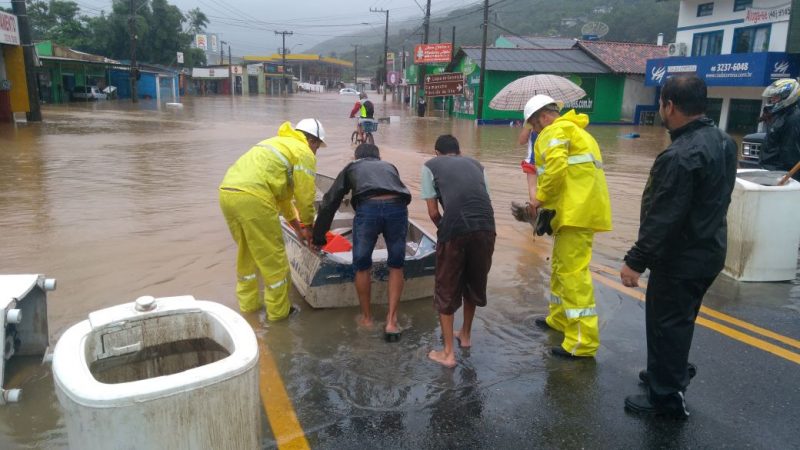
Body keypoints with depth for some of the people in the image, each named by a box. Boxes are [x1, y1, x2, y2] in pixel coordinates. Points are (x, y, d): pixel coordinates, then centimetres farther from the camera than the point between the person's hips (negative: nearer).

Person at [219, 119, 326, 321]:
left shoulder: (279, 144, 33)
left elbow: (282, 194, 36)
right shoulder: (304, 153, 6)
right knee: (273, 257, 5)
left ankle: (248, 303, 34)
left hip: (227, 192, 9)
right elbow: (305, 197, 4)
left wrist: (297, 228, 39)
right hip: (252, 197, -9)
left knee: (246, 251, 24)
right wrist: (308, 228, 20)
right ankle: (278, 311, 18)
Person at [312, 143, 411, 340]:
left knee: (362, 266, 17)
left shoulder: (352, 167, 31)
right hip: (397, 207, 2)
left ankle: (366, 317, 31)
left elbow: (331, 201, 29)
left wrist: (318, 236, 36)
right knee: (396, 266, 18)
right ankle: (391, 321, 16)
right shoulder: (389, 167, 37)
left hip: (368, 208, -2)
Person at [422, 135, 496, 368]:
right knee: (475, 284, 24)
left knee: (446, 290, 14)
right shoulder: (475, 164, 27)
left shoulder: (430, 166, 17)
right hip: (485, 228, 4)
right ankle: (466, 335, 44)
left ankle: (448, 352, 20)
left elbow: (433, 212, 11)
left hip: (455, 230, -4)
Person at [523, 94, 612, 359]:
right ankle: (560, 318, 35)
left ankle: (583, 341, -5)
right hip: (583, 208, 11)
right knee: (561, 266, 21)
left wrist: (540, 198, -10)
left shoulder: (555, 131, -5)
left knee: (573, 272, -9)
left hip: (577, 212, -11)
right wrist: (549, 201, 12)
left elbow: (556, 167, -23)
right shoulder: (574, 130, 26)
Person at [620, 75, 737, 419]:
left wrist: (636, 260, -21)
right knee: (679, 320, 24)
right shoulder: (722, 141, 5)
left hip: (680, 259, -9)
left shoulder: (680, 156, -27)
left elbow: (662, 219, -27)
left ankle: (667, 396, 19)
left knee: (667, 325, 5)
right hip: (708, 251, 10)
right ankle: (672, 372, 42)